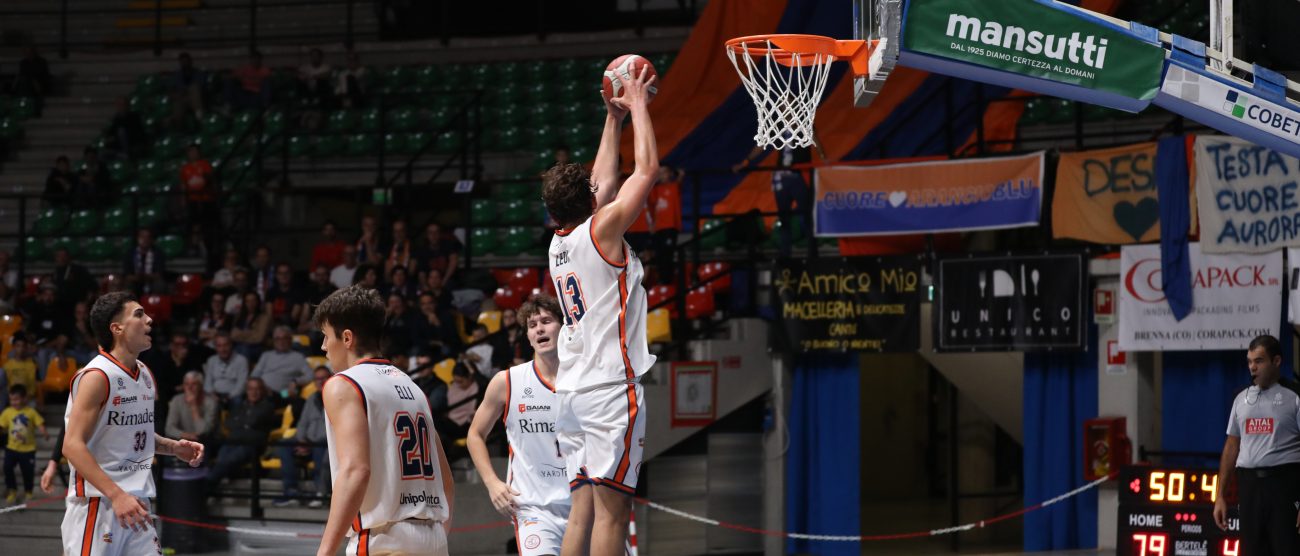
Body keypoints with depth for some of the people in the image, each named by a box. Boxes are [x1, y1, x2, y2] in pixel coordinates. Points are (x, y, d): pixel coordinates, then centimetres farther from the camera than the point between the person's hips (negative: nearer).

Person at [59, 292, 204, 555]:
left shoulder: (145, 374, 12)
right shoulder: (98, 376, -14)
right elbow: (73, 446, -20)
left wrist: (172, 447, 7)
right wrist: (117, 495, -26)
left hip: (134, 504, 8)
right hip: (96, 505, -8)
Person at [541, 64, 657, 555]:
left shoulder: (560, 244, 14)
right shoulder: (601, 229, -7)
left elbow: (604, 181, 28)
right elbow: (647, 169, -3)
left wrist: (614, 118, 32)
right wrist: (638, 106, 8)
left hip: (573, 391, 8)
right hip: (610, 387, -8)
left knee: (584, 506, 7)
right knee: (611, 509, -9)